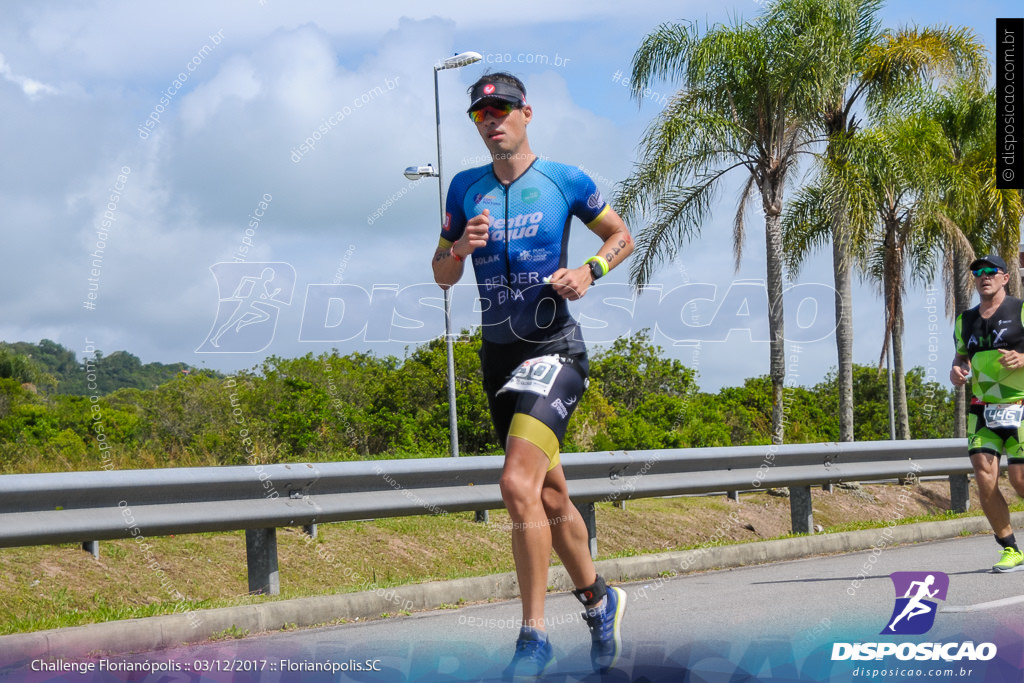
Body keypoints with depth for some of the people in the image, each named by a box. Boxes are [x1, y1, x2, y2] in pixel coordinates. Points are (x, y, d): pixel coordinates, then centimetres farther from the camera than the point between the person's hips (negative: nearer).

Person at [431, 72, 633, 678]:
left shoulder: (565, 181, -2)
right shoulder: (465, 188, 8)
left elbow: (622, 236, 11)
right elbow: (443, 276, 12)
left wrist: (588, 271, -9)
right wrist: (461, 247, -10)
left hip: (554, 349, -5)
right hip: (499, 354, 5)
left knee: (519, 483, -22)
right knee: (550, 496, 13)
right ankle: (599, 601, 35)